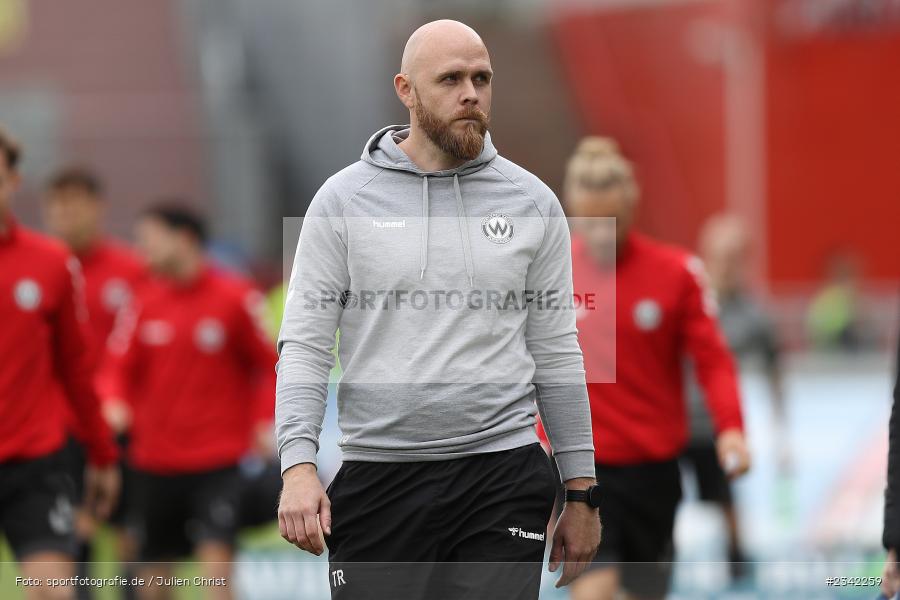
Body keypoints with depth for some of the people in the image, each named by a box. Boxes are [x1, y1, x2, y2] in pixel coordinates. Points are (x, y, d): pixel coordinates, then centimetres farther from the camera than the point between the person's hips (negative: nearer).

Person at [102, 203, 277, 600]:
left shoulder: (232, 298, -5)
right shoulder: (144, 302, 4)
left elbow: (269, 367, 2)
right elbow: (120, 369, 4)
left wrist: (264, 422, -11)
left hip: (217, 459, -4)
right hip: (154, 460, 4)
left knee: (216, 564, -15)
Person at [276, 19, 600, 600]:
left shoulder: (532, 202, 8)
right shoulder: (344, 199, 4)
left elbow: (557, 355, 11)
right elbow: (304, 345, 0)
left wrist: (582, 493, 9)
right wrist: (298, 466, -14)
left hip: (502, 481, 0)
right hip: (377, 481, 0)